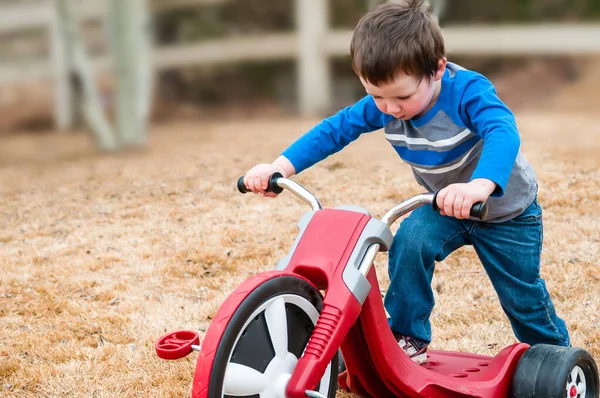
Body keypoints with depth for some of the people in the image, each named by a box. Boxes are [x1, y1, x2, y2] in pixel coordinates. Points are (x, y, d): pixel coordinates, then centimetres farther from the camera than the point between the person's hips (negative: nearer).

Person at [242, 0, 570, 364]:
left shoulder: (468, 91, -35)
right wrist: (280, 168, -27)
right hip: (445, 206, 4)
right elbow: (333, 130, -13)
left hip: (507, 209, -3)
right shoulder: (382, 104, -19)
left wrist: (479, 186, -73)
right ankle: (408, 339, -9)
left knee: (523, 296, 6)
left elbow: (504, 133, -52)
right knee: (410, 242, -26)